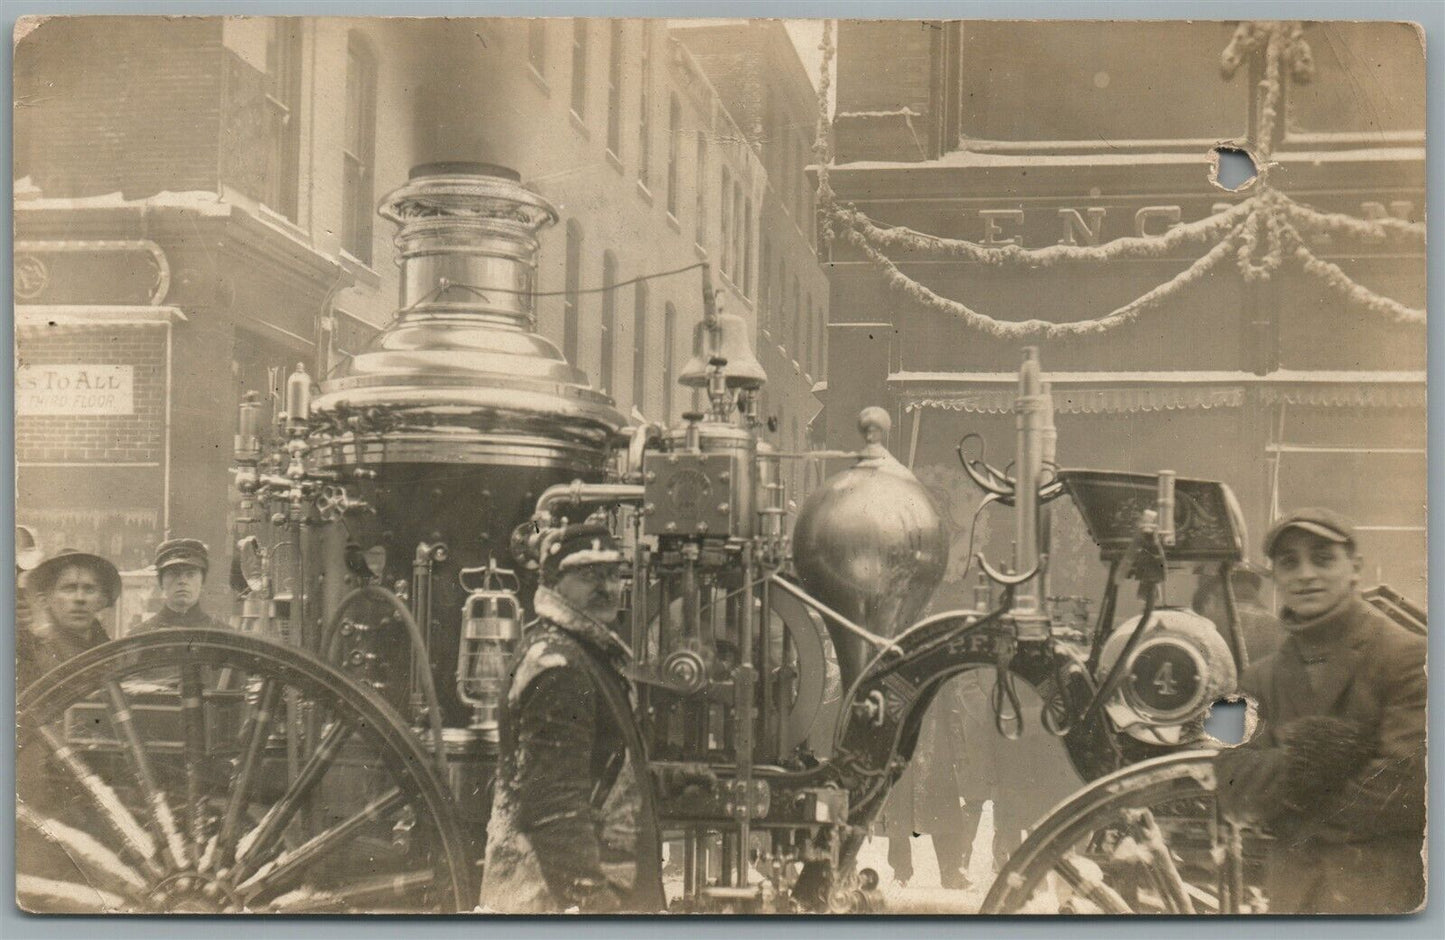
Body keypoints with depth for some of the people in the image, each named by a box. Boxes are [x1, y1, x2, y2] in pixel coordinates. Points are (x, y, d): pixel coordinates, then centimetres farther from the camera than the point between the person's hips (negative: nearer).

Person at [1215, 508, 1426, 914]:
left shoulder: (1409, 657, -5)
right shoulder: (1261, 679, 12)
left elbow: (1409, 790, -14)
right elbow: (1235, 797, 1)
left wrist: (1297, 821, -4)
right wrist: (1297, 757, -19)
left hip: (1382, 896, -5)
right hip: (1290, 898, 5)